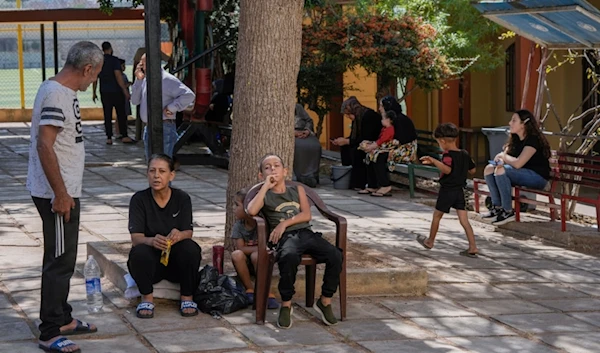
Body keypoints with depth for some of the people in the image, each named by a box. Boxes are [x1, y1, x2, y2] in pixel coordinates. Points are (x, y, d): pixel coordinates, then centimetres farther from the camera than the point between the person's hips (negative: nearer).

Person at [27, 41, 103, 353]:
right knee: (60, 261, -4)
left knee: (63, 258, 19)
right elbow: (44, 146, -25)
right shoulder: (56, 95, -20)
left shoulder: (63, 91, 11)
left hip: (64, 191, 10)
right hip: (57, 194, -10)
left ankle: (62, 319, 32)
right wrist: (60, 194, -23)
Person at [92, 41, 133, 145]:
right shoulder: (114, 60, -9)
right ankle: (124, 136, 3)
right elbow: (118, 76, -16)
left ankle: (109, 138, 2)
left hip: (104, 92, 4)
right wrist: (125, 91, -15)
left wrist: (94, 93, 17)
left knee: (107, 115, 5)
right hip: (116, 91, -4)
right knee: (121, 114, 4)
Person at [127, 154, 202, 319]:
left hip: (176, 261, 1)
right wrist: (152, 240, -39)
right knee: (139, 252, -33)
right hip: (150, 262, -1)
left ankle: (187, 297, -11)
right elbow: (136, 237, -14)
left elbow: (188, 232, -9)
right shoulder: (139, 199, -4)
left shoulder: (182, 198, 0)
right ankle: (147, 298, -12)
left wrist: (179, 235, -36)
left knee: (191, 248, -30)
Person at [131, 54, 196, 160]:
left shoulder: (167, 79, -11)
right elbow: (135, 100, 11)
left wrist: (171, 108, -17)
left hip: (164, 128, -9)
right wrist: (139, 80, 3)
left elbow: (189, 95, -19)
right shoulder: (145, 80, 14)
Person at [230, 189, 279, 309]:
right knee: (236, 255, -30)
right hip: (245, 263, 2)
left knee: (256, 255, -36)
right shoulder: (238, 226, -4)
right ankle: (250, 290, -17)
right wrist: (260, 248, -22)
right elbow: (240, 248, -11)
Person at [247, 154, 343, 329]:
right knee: (289, 257, -40)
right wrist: (266, 186, 0)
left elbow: (307, 215, 10)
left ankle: (325, 302, -9)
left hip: (306, 233, 3)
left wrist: (285, 223, -5)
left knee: (335, 255, -25)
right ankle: (286, 305, -23)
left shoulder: (298, 190, 24)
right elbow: (252, 211, -7)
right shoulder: (265, 195, 16)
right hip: (285, 237, -3)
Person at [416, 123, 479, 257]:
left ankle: (430, 241, 30)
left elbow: (447, 169, -35)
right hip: (459, 191, 6)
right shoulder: (465, 154, 5)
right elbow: (472, 170, 14)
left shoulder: (448, 155, -17)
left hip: (447, 190, -6)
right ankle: (473, 247, -3)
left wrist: (433, 160, -37)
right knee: (464, 220, 4)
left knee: (437, 216, 14)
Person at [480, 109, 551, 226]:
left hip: (538, 177, -9)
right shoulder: (515, 139, 10)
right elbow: (504, 155, 9)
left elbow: (517, 163, -26)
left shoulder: (533, 139, -18)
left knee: (501, 171, -29)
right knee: (489, 168, -5)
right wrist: (500, 160, -16)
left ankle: (508, 212, -22)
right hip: (523, 174, 9)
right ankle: (497, 207, -4)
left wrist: (503, 157, -8)